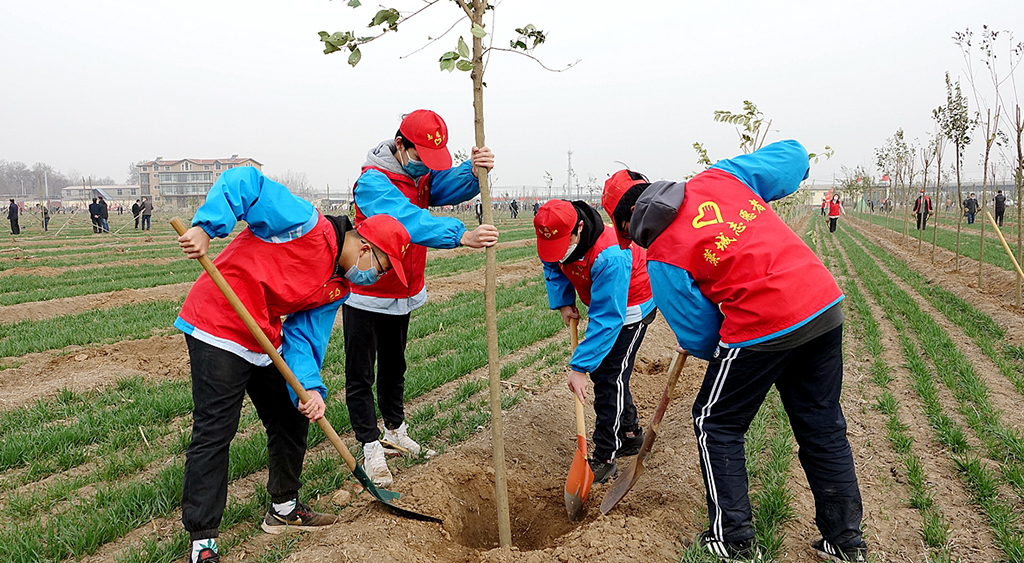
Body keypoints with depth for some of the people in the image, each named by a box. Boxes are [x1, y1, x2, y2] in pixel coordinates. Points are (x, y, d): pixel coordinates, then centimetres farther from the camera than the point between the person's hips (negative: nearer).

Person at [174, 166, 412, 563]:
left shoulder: (338, 288, 5)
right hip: (217, 328, -9)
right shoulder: (308, 224, -19)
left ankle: (284, 509, 34)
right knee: (214, 433, -7)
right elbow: (243, 182, -22)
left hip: (265, 341, 9)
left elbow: (305, 337, 1)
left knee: (293, 418, 15)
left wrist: (310, 388, -15)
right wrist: (206, 228, -34)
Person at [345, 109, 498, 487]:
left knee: (394, 367, 22)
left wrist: (474, 171, -41)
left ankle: (395, 430, 38)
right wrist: (461, 236, -56)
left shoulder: (421, 172, -1)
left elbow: (451, 185, -17)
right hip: (366, 295, -7)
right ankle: (371, 447, 13)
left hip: (403, 293, 7)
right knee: (360, 375, 2)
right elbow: (408, 221, -42)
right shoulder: (373, 182, -26)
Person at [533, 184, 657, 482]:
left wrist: (579, 367, -38)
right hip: (602, 302, 8)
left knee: (610, 377, -9)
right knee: (599, 369, 13)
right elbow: (553, 268, 7)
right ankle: (630, 435, 31)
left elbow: (607, 319, -39)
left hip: (632, 307, -8)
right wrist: (562, 302, -9)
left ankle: (605, 458, 2)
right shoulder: (557, 239, -18)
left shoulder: (609, 256, -41)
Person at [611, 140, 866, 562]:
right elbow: (791, 155, 15)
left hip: (763, 329, -7)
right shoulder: (718, 178, 8)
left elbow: (698, 335, 1)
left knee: (716, 423, 15)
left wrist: (690, 345, 24)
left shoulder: (662, 258, -4)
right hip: (825, 306, 7)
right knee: (823, 426, 19)